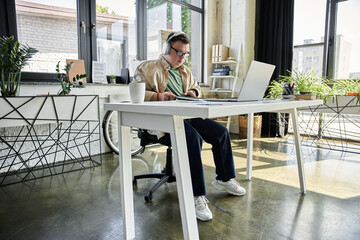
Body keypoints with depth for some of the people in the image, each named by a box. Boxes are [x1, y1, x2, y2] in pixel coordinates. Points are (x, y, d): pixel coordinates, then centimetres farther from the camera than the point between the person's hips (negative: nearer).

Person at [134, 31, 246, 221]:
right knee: (194, 138, -34)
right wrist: (158, 96, -23)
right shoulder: (148, 68, 4)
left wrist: (193, 93, 11)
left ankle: (224, 179, 13)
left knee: (221, 131, -5)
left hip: (188, 115, 8)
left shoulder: (184, 71, 26)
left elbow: (196, 88, 37)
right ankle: (197, 196, -28)